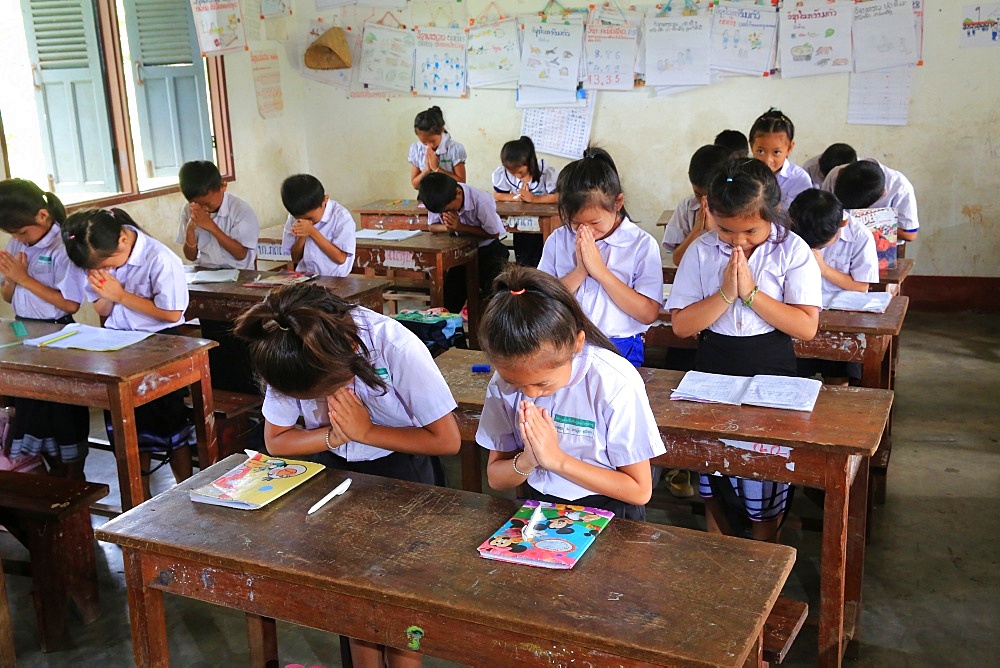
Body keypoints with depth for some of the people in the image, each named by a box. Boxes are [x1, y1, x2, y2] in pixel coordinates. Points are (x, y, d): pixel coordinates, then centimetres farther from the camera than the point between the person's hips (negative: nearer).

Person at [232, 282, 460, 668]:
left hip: (401, 467, -3)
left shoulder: (396, 347, -30)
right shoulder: (291, 361, -19)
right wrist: (337, 434, -26)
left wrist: (365, 431, -26)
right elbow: (276, 441, -9)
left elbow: (447, 440, -22)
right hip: (334, 469, 3)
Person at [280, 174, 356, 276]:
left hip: (334, 280, -3)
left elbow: (340, 258, -12)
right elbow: (294, 258, 10)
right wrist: (301, 237, -8)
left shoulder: (341, 217, -8)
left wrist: (312, 232, -15)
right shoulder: (294, 218, 5)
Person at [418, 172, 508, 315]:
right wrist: (447, 227, -28)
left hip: (488, 247, -4)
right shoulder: (439, 202, -16)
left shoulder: (480, 201, -29)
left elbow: (494, 233, -19)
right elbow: (432, 227, -3)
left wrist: (460, 227, -28)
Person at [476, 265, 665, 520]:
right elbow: (496, 479, 3)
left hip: (608, 514, -2)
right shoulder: (502, 383, -7)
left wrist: (557, 459, -18)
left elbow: (640, 491, -12)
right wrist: (527, 460, -19)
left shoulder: (615, 384, -19)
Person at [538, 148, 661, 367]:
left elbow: (648, 314, -8)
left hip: (620, 348, -1)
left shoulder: (641, 244, 0)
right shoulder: (558, 240, 8)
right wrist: (579, 272, -10)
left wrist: (600, 271, -11)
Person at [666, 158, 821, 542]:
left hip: (770, 370, -2)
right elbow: (680, 324, -7)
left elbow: (807, 327, -15)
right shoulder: (701, 251, -2)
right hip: (714, 369, 2)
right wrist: (725, 294, -19)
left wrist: (750, 293, -20)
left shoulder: (793, 251, -7)